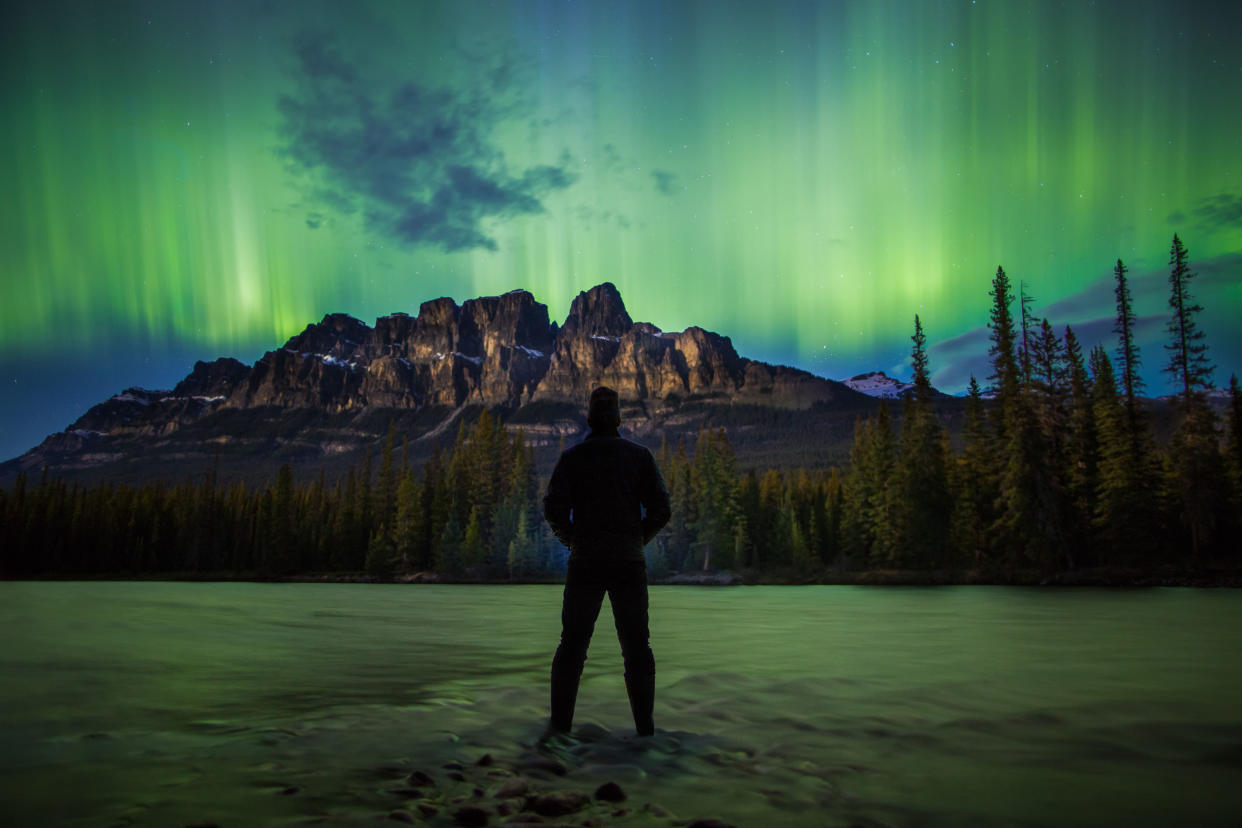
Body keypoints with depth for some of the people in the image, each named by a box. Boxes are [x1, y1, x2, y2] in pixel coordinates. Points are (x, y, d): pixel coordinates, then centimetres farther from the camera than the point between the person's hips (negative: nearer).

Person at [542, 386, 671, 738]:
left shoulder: (573, 456, 2)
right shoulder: (639, 455, 4)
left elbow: (554, 509, -6)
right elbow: (661, 510, -1)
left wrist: (571, 538, 11)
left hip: (585, 562, 0)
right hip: (629, 562, 0)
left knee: (572, 645, 9)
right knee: (637, 647, 8)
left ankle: (560, 724, 9)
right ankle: (645, 726, 6)